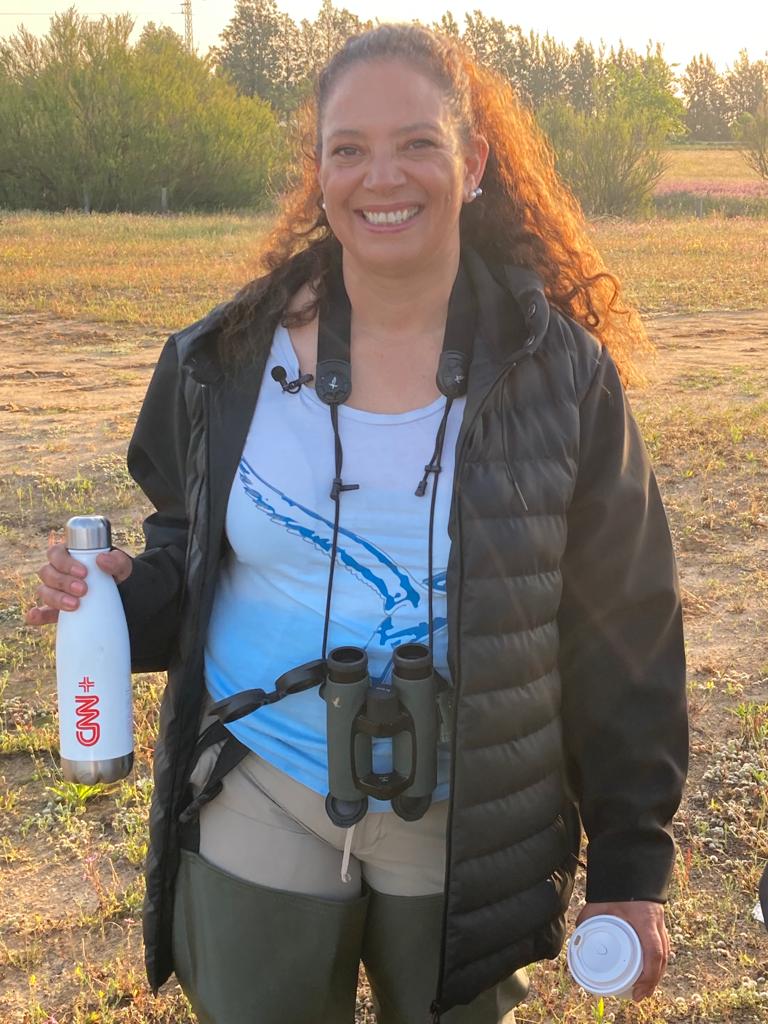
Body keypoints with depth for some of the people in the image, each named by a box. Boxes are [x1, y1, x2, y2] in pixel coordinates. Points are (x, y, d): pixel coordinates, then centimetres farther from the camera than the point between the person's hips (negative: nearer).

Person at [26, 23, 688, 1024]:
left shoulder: (561, 373, -10)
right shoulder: (233, 357, -5)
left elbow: (622, 638, -5)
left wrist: (632, 864, -3)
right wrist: (130, 593, -15)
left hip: (465, 833, -1)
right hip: (260, 814, 1)